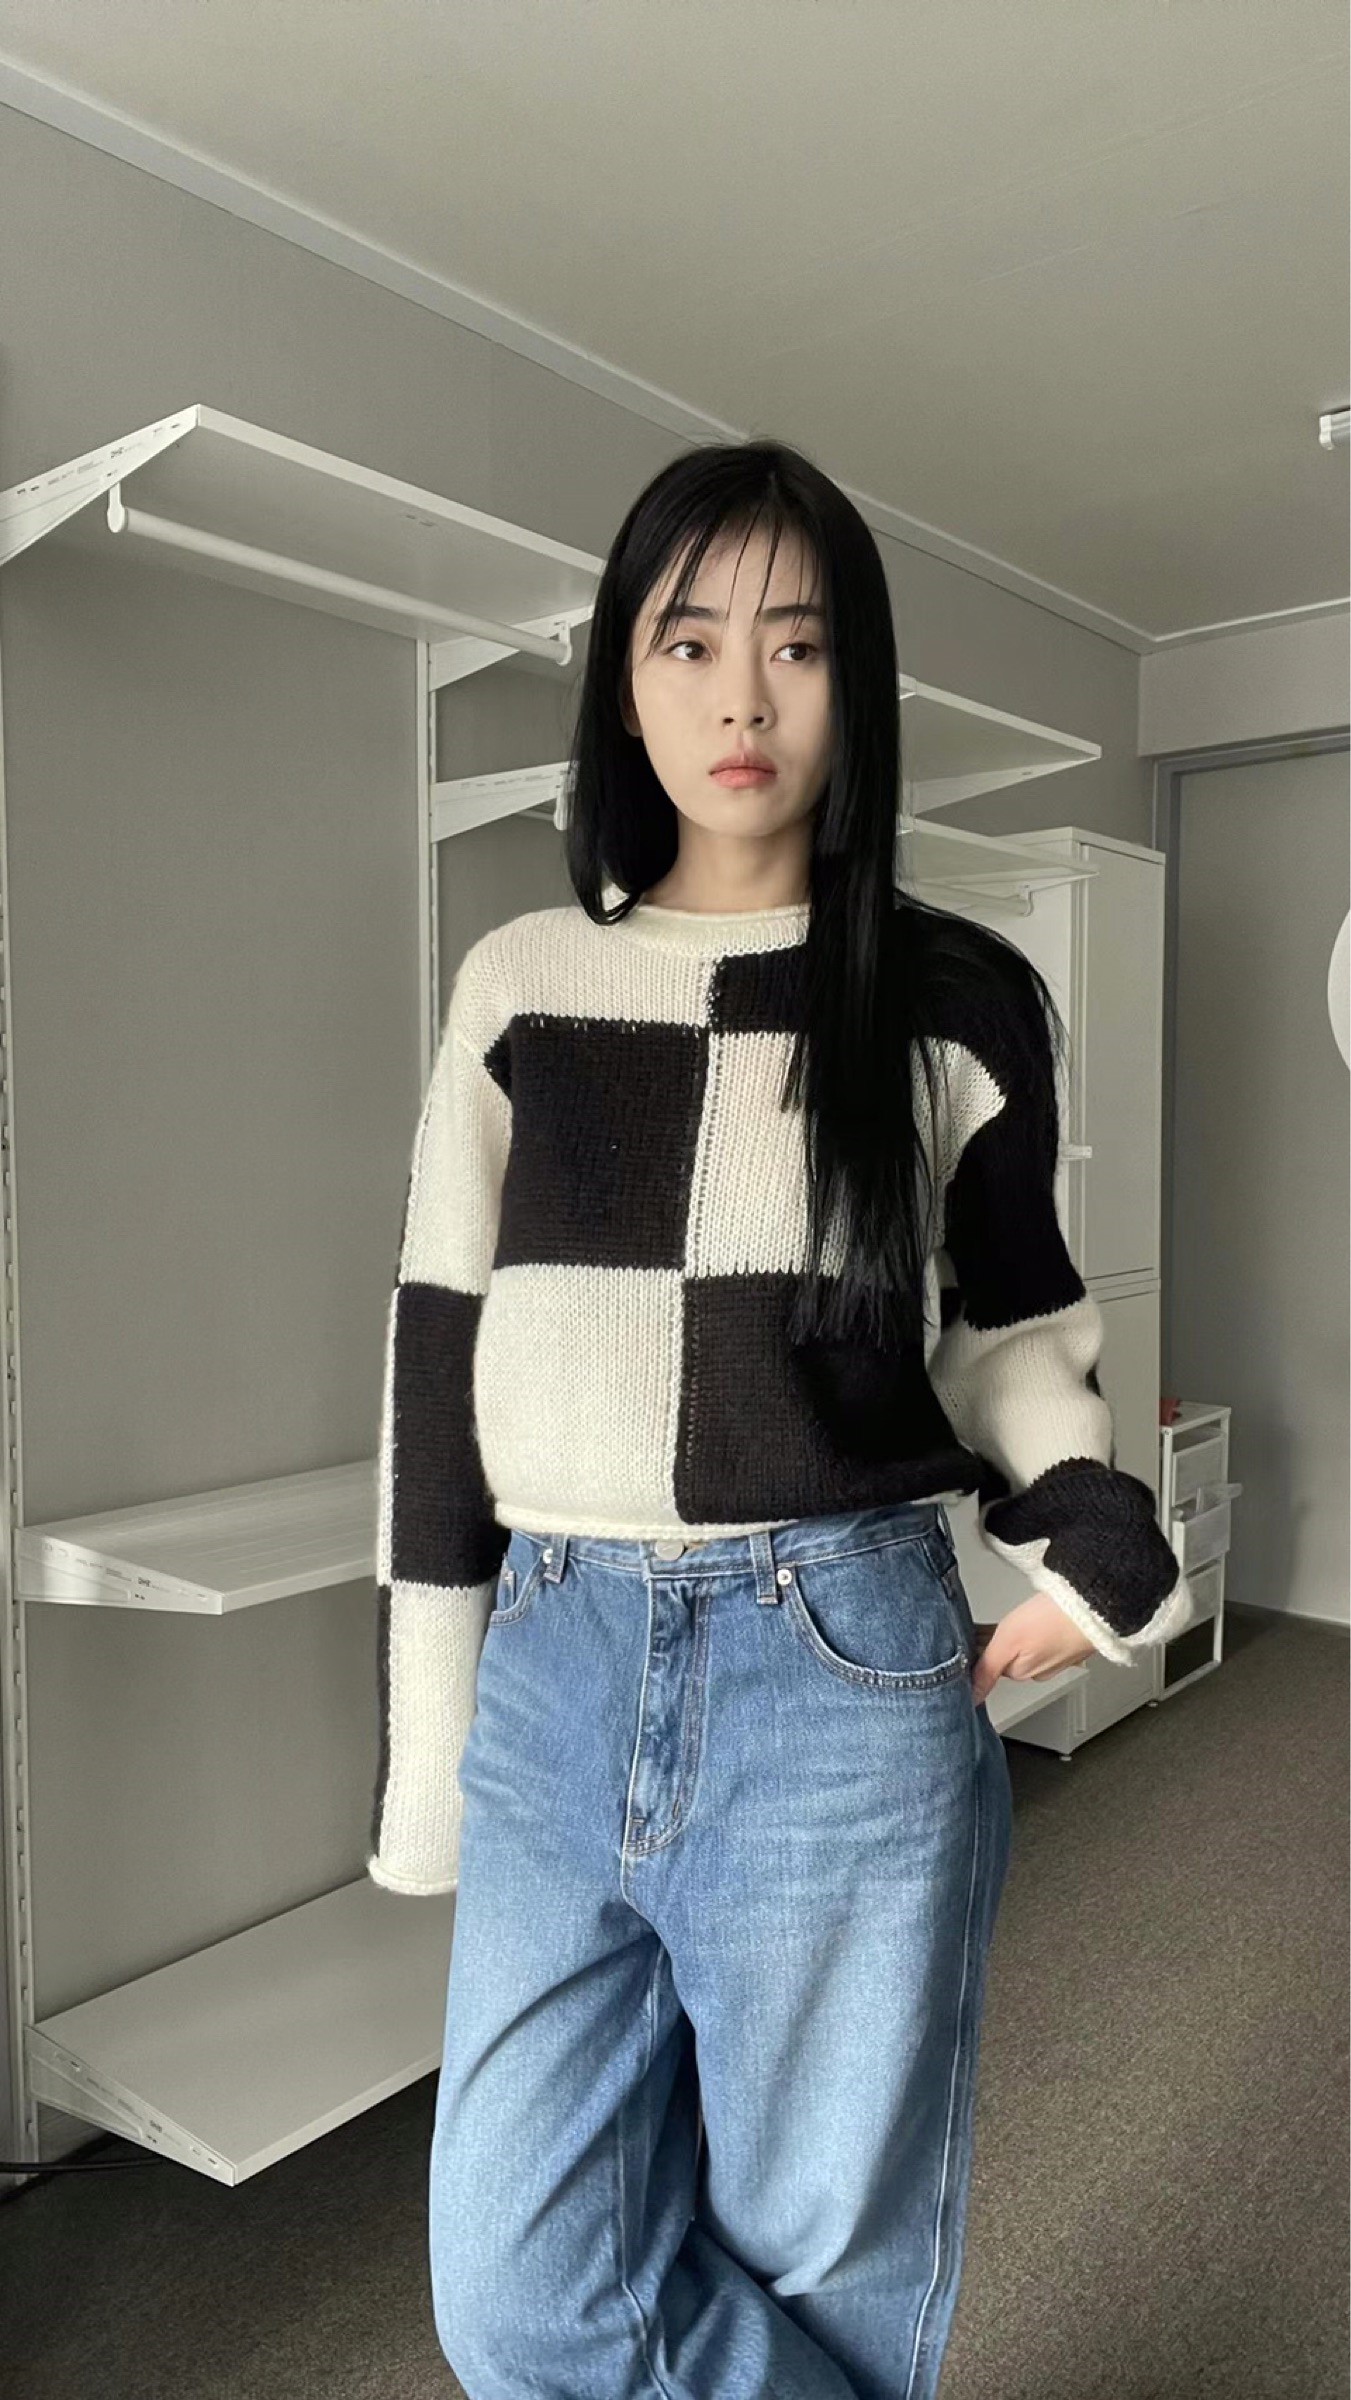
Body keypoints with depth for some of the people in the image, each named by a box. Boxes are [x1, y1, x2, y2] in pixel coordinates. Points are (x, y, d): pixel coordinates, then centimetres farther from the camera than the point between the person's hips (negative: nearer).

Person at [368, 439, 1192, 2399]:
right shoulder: (518, 988, 4)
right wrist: (426, 1763, 6)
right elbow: (443, 1368, 5)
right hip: (556, 1671, 3)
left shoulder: (955, 998, -1)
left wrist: (1096, 1525, -8)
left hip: (844, 1674, -2)